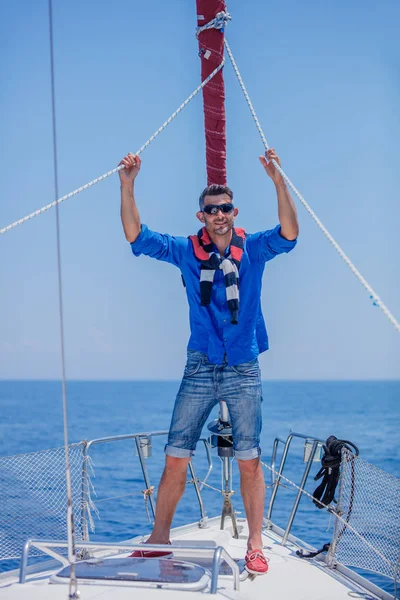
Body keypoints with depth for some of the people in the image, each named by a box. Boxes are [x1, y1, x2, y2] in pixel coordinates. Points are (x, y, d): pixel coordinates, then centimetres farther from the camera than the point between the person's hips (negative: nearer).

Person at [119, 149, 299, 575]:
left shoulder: (253, 249, 2)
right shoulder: (186, 251, 5)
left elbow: (288, 234, -15)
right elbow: (136, 236, 0)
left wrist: (278, 180, -28)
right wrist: (127, 186, -14)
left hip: (243, 371, -1)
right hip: (200, 370, 1)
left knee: (249, 460, 0)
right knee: (175, 457, 2)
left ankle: (255, 546, 10)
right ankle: (160, 538, 15)